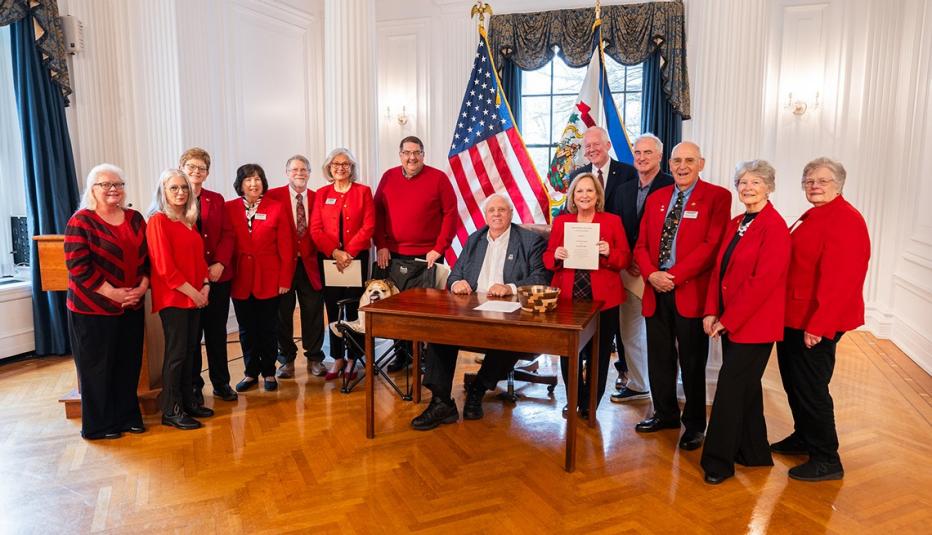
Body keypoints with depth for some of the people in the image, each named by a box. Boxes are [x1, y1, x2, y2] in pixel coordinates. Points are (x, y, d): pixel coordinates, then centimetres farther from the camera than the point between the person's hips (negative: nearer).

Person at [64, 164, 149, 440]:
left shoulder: (135, 218, 8)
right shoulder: (81, 221, -9)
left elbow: (147, 257, 10)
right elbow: (77, 267, -15)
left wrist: (142, 287, -6)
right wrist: (112, 293, -17)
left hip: (132, 306, 5)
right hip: (93, 308, -5)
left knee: (129, 363, 12)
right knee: (97, 367, 6)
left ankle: (127, 416, 27)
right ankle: (99, 425, 20)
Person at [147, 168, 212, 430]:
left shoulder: (189, 220, 13)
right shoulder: (158, 221, -10)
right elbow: (164, 266, -16)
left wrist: (205, 285, 1)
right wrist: (193, 292, -14)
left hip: (195, 296, 7)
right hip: (173, 297, -7)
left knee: (191, 350, 12)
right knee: (176, 352, -1)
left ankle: (188, 401, 24)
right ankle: (171, 411, 9)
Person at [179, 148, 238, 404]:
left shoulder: (217, 199, 10)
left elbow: (227, 234, 4)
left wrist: (220, 263, -11)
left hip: (219, 275, 3)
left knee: (217, 331, 11)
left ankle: (221, 382, 22)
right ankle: (194, 386, 19)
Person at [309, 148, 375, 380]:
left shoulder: (363, 191, 3)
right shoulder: (322, 194, 9)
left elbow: (368, 226, -5)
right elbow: (316, 229, 1)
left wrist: (349, 252, -14)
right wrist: (335, 252, -13)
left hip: (356, 258, -2)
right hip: (328, 259, 2)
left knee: (354, 308, 0)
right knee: (333, 310, 5)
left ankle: (354, 359, 10)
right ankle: (338, 359, 15)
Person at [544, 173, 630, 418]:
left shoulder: (613, 221, 5)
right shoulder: (560, 221, 9)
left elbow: (625, 259, 3)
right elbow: (547, 259, 9)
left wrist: (609, 253, -16)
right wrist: (556, 255, -13)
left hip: (603, 300, -1)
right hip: (567, 298, 1)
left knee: (599, 354, 6)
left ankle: (591, 404, 24)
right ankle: (575, 399, 25)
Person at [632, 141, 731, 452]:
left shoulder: (717, 197, -3)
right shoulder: (656, 199, 14)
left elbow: (712, 245, -13)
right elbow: (642, 245, 10)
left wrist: (674, 276, -17)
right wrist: (651, 275, -8)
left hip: (691, 290, -5)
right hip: (656, 289, 5)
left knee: (692, 360, 5)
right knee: (659, 356, 12)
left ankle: (694, 423, 21)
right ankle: (665, 414, 29)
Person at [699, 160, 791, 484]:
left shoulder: (774, 226, -13)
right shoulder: (736, 224, 12)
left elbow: (762, 281, -19)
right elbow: (719, 269, 11)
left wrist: (727, 320, -16)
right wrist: (711, 312, 0)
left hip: (755, 324, -8)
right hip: (730, 322, 8)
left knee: (731, 389, -4)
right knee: (746, 388, 17)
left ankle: (718, 461, 9)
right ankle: (753, 453, 32)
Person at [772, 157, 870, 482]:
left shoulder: (845, 220, -16)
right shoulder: (813, 217, 14)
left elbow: (840, 279, -23)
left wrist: (818, 325, -25)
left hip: (816, 324, -9)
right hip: (794, 318, 9)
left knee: (810, 388, -1)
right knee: (793, 382, 19)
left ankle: (826, 460, 14)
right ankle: (803, 437, 37)